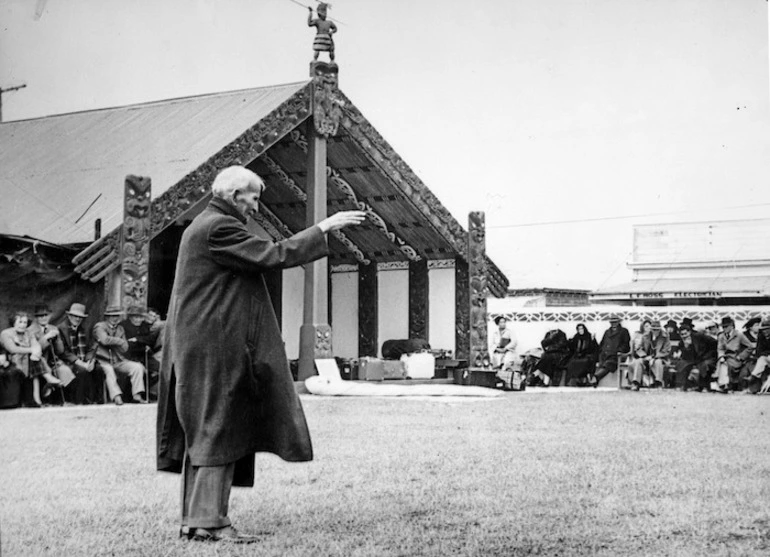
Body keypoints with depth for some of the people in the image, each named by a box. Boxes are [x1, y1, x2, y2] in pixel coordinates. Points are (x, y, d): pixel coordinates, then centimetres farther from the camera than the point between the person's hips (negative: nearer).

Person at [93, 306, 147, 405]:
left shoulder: (120, 329, 19)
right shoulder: (100, 326, 1)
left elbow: (124, 348, 9)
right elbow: (104, 340, -21)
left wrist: (112, 342, -8)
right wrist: (120, 341, -8)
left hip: (119, 361, 5)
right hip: (104, 361, -5)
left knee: (138, 367, -15)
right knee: (108, 370, -37)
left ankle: (137, 395, -20)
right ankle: (117, 397, -45)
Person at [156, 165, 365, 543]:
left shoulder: (201, 227, 19)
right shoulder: (218, 227, -14)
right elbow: (274, 256, -18)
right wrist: (323, 228, -13)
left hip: (199, 349, 11)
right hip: (216, 346, -11)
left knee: (203, 432, 11)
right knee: (219, 430, -7)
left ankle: (194, 518, 15)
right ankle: (209, 520, -6)